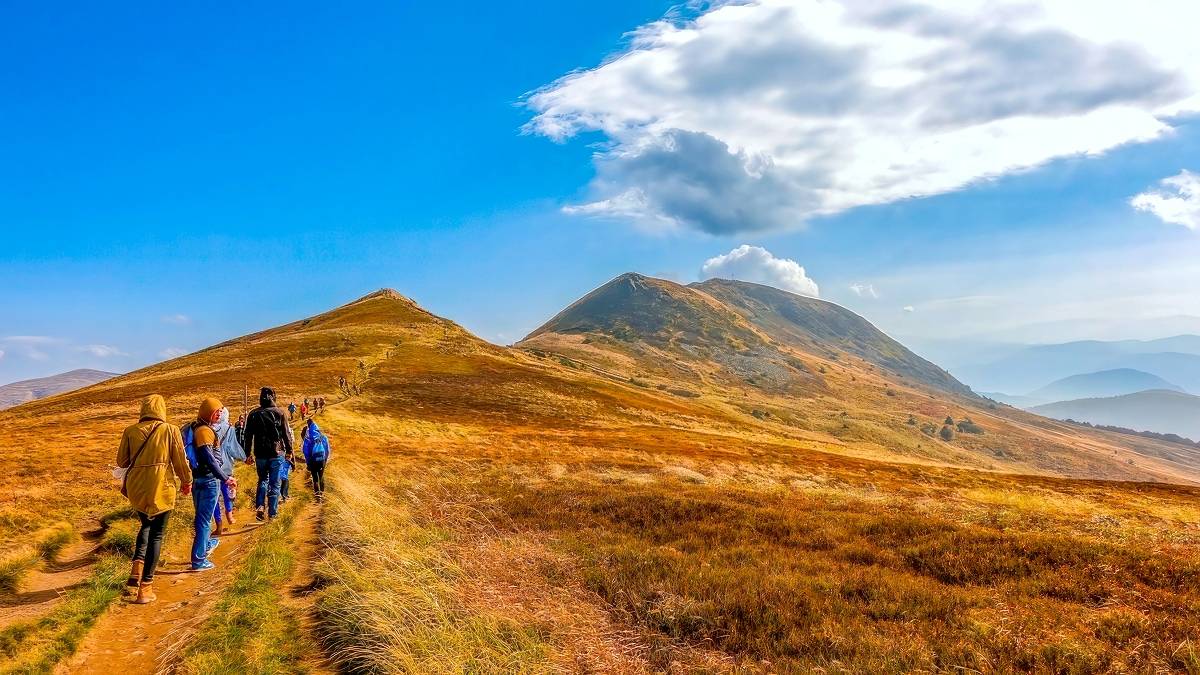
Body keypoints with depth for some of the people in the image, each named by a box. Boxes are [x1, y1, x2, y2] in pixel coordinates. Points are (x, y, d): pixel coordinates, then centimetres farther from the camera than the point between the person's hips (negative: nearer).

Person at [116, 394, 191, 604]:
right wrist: (187, 481, 13)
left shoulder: (130, 431, -2)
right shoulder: (170, 430, -8)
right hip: (161, 488, -3)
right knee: (156, 535, 7)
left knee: (145, 526, 26)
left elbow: (121, 461, 5)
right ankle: (146, 586, 8)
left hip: (137, 488, 3)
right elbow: (180, 461, -3)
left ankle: (136, 571, 6)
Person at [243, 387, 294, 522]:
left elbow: (248, 435, 4)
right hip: (276, 453, -2)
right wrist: (289, 450, 5)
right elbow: (286, 433, -5)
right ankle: (272, 512, 8)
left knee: (263, 480, 19)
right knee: (274, 483, 7)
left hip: (260, 454, 2)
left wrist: (248, 454, 12)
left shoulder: (253, 414, 1)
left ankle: (260, 506, 0)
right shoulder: (279, 412, -6)